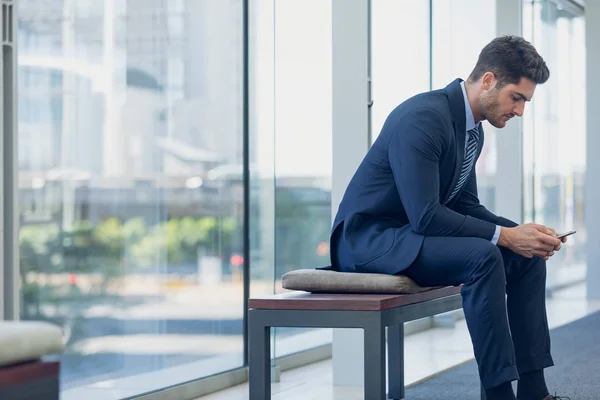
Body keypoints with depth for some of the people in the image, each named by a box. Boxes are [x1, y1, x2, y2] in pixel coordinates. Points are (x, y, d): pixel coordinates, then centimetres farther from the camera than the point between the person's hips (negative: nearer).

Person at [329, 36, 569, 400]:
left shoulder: (473, 128, 6)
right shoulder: (424, 117, -24)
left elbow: (465, 205, 13)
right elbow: (424, 216, -28)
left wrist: (522, 232, -4)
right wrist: (506, 236, -25)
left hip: (413, 232, 10)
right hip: (370, 238, -10)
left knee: (527, 256, 0)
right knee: (482, 256, -30)